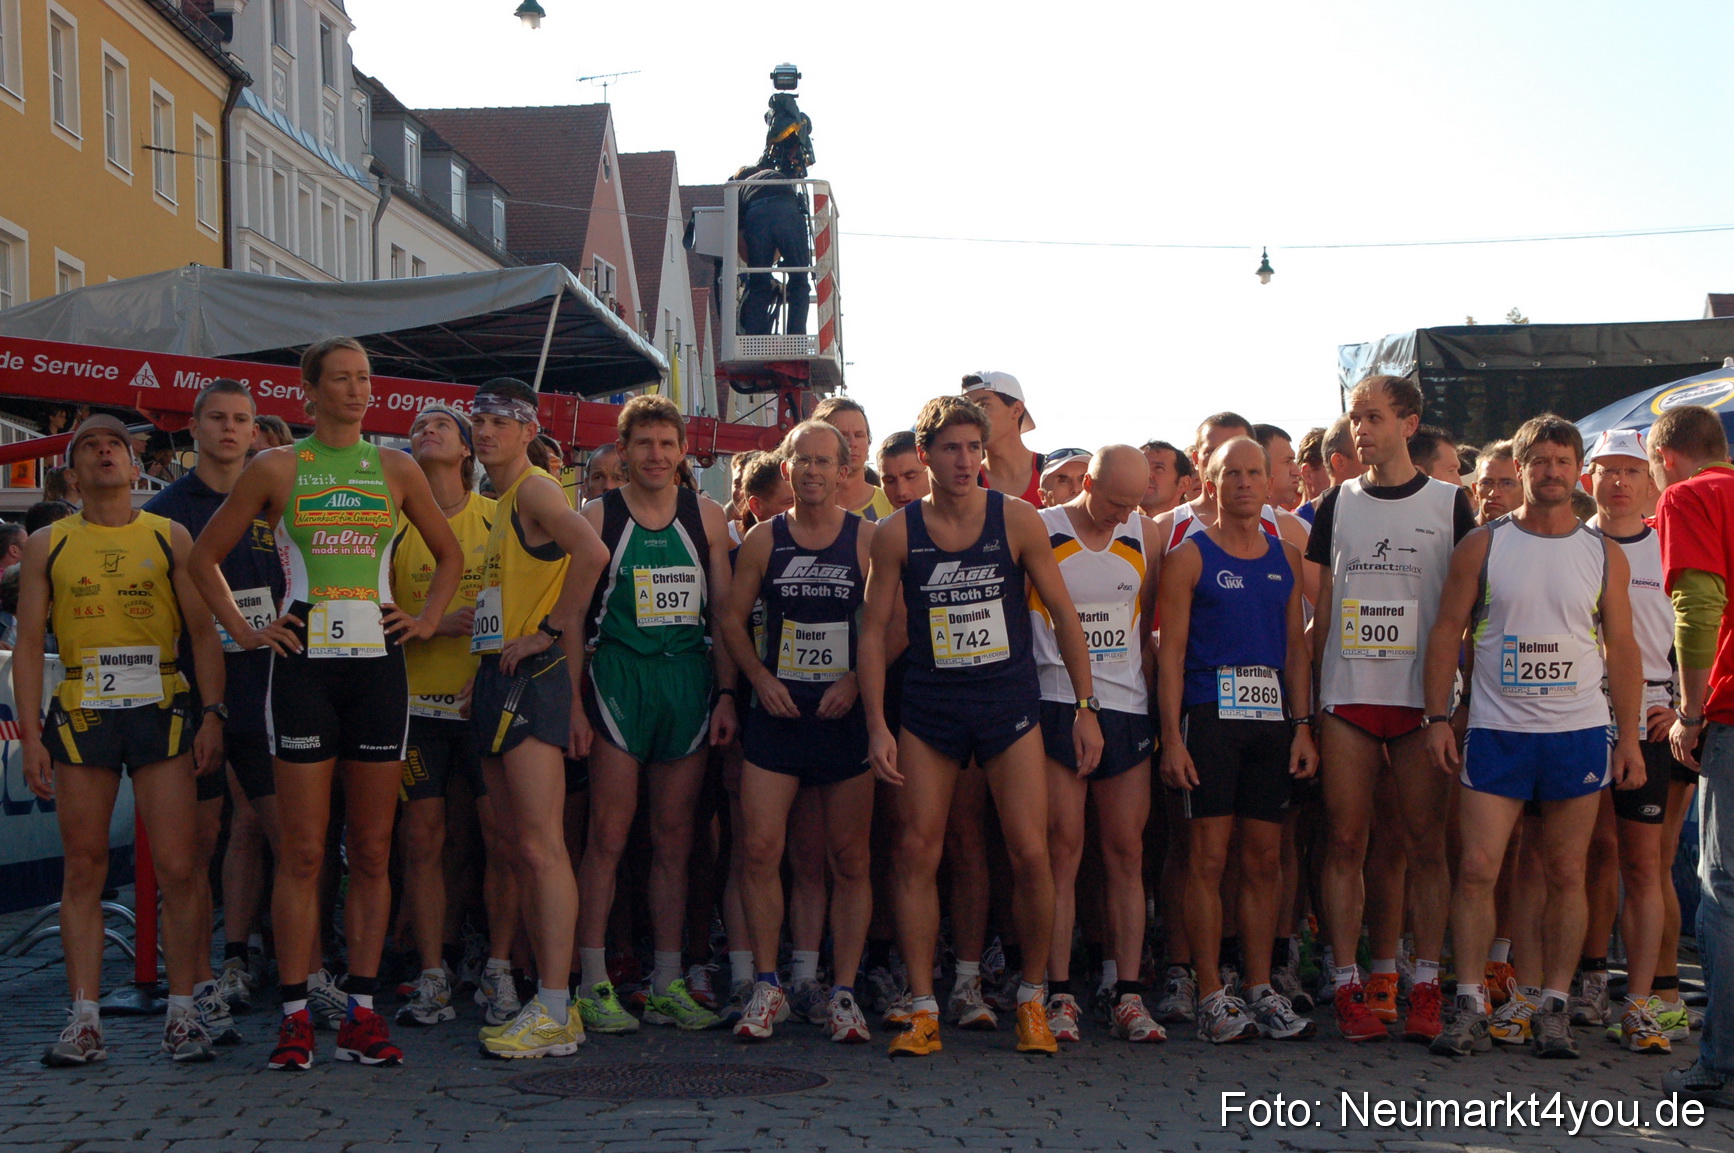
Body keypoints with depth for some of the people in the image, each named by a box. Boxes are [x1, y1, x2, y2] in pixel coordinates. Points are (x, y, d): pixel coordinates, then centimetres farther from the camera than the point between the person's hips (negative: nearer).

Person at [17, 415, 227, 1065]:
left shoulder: (170, 538, 8)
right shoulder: (47, 546, 11)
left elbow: (203, 632, 6)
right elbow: (29, 643, 9)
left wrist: (212, 713, -4)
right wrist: (30, 731, 0)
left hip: (160, 711, -1)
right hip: (81, 714, 1)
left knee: (179, 869, -6)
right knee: (84, 870, 4)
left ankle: (182, 1013, 3)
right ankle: (84, 1020, 9)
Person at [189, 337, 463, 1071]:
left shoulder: (396, 470, 10)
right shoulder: (276, 469, 5)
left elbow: (449, 554, 22)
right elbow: (204, 557, 12)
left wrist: (428, 619, 9)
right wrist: (244, 631, 3)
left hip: (377, 662, 2)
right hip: (303, 664, -2)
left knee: (371, 851, 4)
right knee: (303, 852, -3)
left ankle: (361, 1011, 11)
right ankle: (295, 1017, 4)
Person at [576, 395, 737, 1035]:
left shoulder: (706, 516, 9)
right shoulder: (599, 517, 2)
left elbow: (724, 610, 11)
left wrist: (726, 694, 4)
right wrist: (573, 700, -8)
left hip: (690, 678, 3)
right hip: (620, 676, -3)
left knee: (675, 839, 7)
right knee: (609, 836, -5)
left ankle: (668, 983, 15)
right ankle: (593, 984, 2)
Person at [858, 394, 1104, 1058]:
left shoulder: (1018, 522, -2)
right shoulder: (897, 533, -1)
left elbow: (1064, 614, 3)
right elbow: (874, 630, 2)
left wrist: (1084, 707, 0)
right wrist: (877, 726, -5)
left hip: (1009, 705, -1)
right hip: (929, 710, 1)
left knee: (1030, 855, -5)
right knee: (917, 853, -2)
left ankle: (1032, 998, 15)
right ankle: (923, 1009, 9)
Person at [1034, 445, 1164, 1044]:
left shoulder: (1144, 535, 10)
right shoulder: (1040, 532, -2)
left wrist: (1157, 703, 11)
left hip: (1128, 708, 4)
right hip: (1057, 707, -3)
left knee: (1127, 853, 3)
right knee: (1062, 851, -3)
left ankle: (1128, 996, 7)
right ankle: (1060, 996, 2)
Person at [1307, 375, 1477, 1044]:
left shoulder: (1449, 505, 5)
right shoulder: (1336, 505, 10)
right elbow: (1322, 609, 11)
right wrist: (1311, 698, 6)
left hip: (1423, 697, -1)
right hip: (1347, 696, 2)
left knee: (1425, 844, 2)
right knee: (1346, 841, 0)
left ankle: (1425, 987, 9)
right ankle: (1348, 984, 6)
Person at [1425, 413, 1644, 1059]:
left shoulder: (1604, 555, 7)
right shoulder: (1482, 546, 3)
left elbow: (1621, 649, 9)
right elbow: (1447, 631, 3)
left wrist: (1629, 735, 3)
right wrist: (1437, 718, -4)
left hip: (1580, 733, 1)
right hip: (1496, 732, -1)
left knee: (1566, 875, 5)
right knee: (1476, 870, -7)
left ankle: (1554, 1008, 14)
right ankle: (1470, 1007, 1)